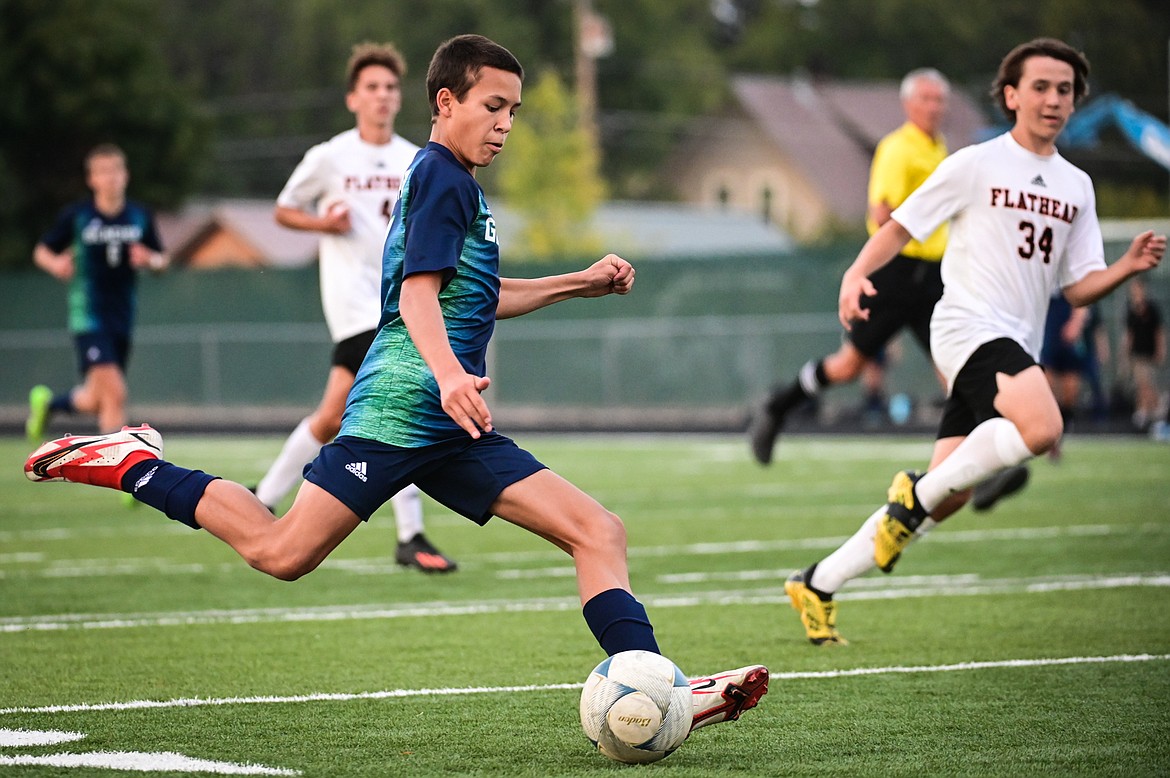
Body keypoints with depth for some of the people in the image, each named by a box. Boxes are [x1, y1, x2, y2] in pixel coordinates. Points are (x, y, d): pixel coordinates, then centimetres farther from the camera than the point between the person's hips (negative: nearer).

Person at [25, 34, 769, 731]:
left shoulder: (461, 184, 24)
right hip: (401, 406, -10)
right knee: (283, 552, -12)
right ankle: (132, 463, 8)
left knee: (598, 531, -3)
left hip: (454, 430, 10)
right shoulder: (440, 174, -5)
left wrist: (580, 282, 33)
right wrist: (450, 374, -34)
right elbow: (418, 291, -18)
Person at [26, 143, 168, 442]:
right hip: (88, 317, -5)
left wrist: (149, 260, -9)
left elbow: (161, 258, 14)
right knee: (114, 393, -19)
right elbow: (42, 251, 5)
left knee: (94, 402, 12)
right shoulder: (76, 216, -5)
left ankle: (47, 402, 43)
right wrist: (56, 264, -17)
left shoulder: (140, 216, 4)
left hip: (123, 317, 5)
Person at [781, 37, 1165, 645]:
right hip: (968, 324, -6)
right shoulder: (976, 165, -1)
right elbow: (901, 225, 4)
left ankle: (818, 584, 12)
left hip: (1016, 348, 6)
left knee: (947, 497, 1)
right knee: (1042, 428, -32)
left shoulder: (1076, 186, 15)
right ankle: (918, 492, -14)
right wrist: (857, 273, -14)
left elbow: (1078, 288, 13)